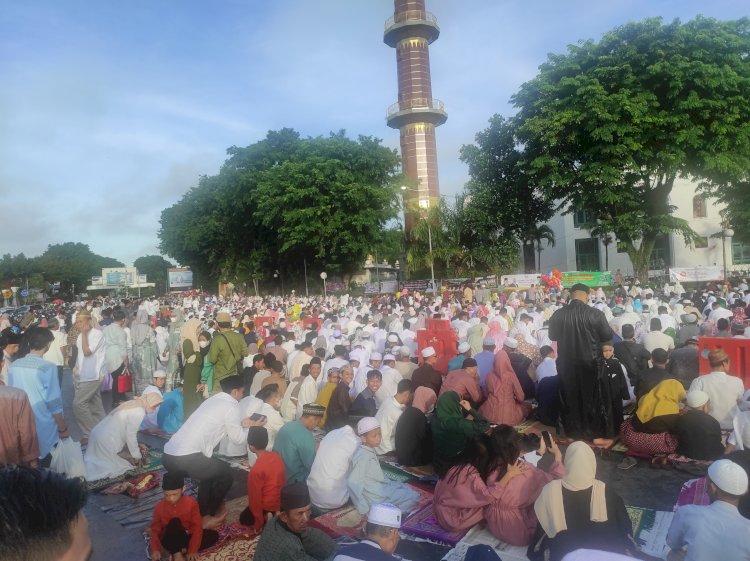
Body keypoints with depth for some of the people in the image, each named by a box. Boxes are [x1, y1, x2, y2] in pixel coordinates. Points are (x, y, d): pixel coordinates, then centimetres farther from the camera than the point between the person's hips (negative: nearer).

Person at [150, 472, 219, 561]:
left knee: (214, 535, -20)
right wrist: (155, 549, -26)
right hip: (170, 540, -2)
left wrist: (193, 550, -22)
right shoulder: (160, 506, -9)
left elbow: (197, 526, -14)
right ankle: (177, 554, -28)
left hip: (186, 536, 2)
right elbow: (155, 529, -9)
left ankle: (182, 550, -21)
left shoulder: (191, 503, -12)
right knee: (175, 522, -32)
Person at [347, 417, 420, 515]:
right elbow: (352, 482, -30)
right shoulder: (363, 456, -24)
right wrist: (362, 508, -26)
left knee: (406, 487, 23)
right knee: (414, 496, -6)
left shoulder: (370, 451, 5)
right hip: (375, 496, -10)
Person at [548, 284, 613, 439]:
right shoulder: (595, 314, -19)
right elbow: (607, 336, -4)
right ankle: (588, 429, 30)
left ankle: (572, 429, 29)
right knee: (589, 396, 18)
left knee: (569, 396, 17)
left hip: (565, 362, 2)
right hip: (589, 362, -1)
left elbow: (552, 336, 4)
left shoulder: (557, 314, -12)